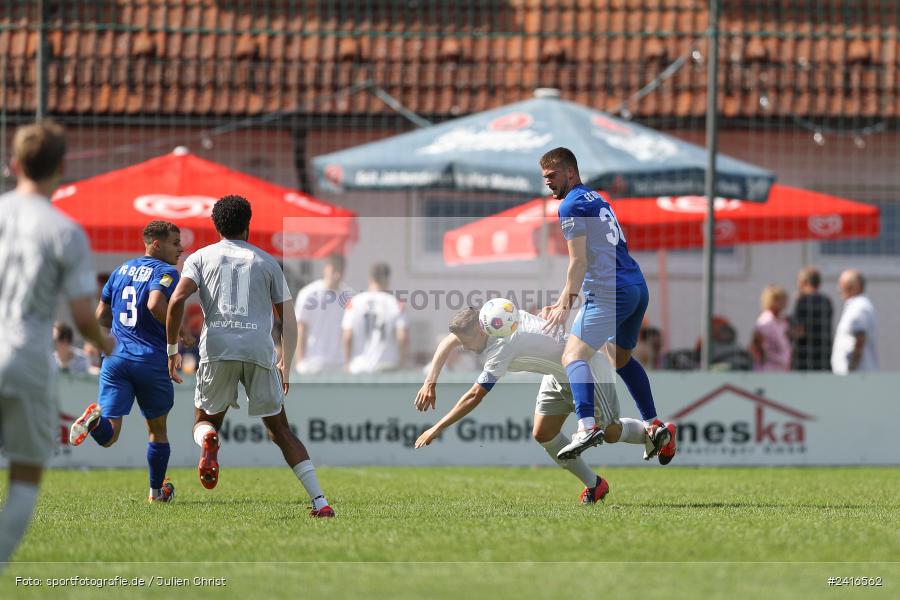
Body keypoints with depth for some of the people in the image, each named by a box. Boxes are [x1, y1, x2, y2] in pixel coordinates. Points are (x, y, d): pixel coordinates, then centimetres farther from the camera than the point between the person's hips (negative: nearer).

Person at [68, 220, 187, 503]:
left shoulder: (122, 269, 16)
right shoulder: (166, 272, -5)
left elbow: (102, 315, 20)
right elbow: (156, 303, -26)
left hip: (115, 356, 4)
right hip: (152, 360, -4)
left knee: (108, 436, -4)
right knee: (157, 428, 18)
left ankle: (95, 418, -37)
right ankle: (157, 490, 27)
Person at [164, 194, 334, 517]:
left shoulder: (200, 257, 14)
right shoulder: (267, 262, 18)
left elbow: (177, 300, -2)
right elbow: (289, 321, 15)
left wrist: (172, 350, 5)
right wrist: (285, 366, 25)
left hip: (217, 349, -1)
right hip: (260, 351, 1)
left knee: (205, 421, 18)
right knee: (280, 430, 11)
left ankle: (208, 440, -21)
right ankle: (319, 500, -1)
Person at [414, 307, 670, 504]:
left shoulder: (502, 345, -36)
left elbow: (474, 397, -36)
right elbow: (447, 343, 3)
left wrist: (436, 429, -32)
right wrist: (430, 382, -8)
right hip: (559, 375, 9)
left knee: (609, 433, 2)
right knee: (543, 433, 0)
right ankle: (593, 485, 12)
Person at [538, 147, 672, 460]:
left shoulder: (571, 205, -4)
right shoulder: (597, 199, 25)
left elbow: (580, 263, -10)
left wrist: (565, 306, -6)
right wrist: (563, 302, 28)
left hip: (610, 293, -9)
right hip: (638, 288, 9)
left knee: (574, 356, -16)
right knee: (622, 357, 27)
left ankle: (587, 427, -36)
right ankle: (655, 426, 23)